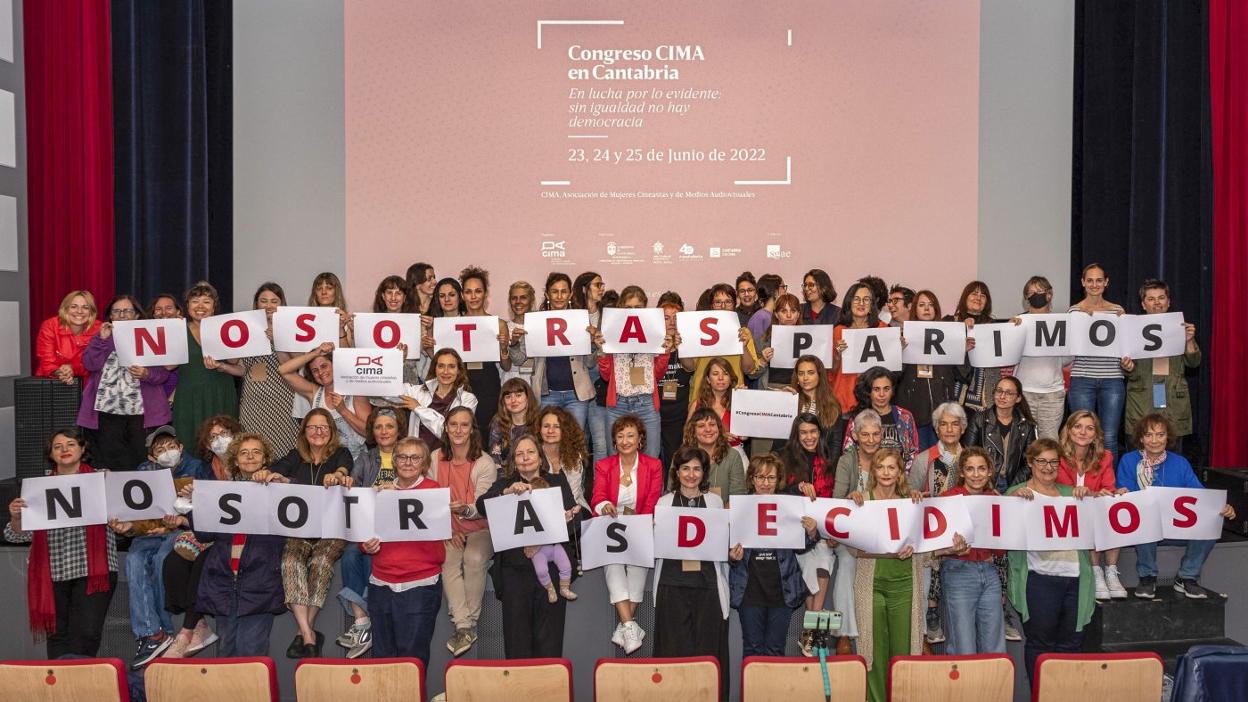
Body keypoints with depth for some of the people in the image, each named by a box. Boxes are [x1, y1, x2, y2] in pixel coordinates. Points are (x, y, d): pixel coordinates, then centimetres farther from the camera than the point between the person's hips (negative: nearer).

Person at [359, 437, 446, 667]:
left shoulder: (433, 490, 0)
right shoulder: (381, 491, 13)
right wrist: (367, 546, -3)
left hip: (419, 586, -4)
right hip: (381, 585, 4)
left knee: (412, 658, 0)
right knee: (382, 657, 9)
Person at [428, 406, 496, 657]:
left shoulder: (484, 463, -10)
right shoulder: (436, 458, 1)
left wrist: (465, 509, -36)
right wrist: (446, 531, -8)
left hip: (480, 527, -2)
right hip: (447, 529, 3)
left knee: (474, 559, -30)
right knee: (447, 561, -26)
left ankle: (470, 622, -16)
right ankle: (464, 626, -24)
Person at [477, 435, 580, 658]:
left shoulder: (557, 482, 11)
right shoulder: (504, 484, 12)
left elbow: (574, 520, -1)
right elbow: (481, 505, -6)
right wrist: (508, 492, -23)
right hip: (515, 570, 0)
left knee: (549, 639, 0)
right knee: (516, 640, -1)